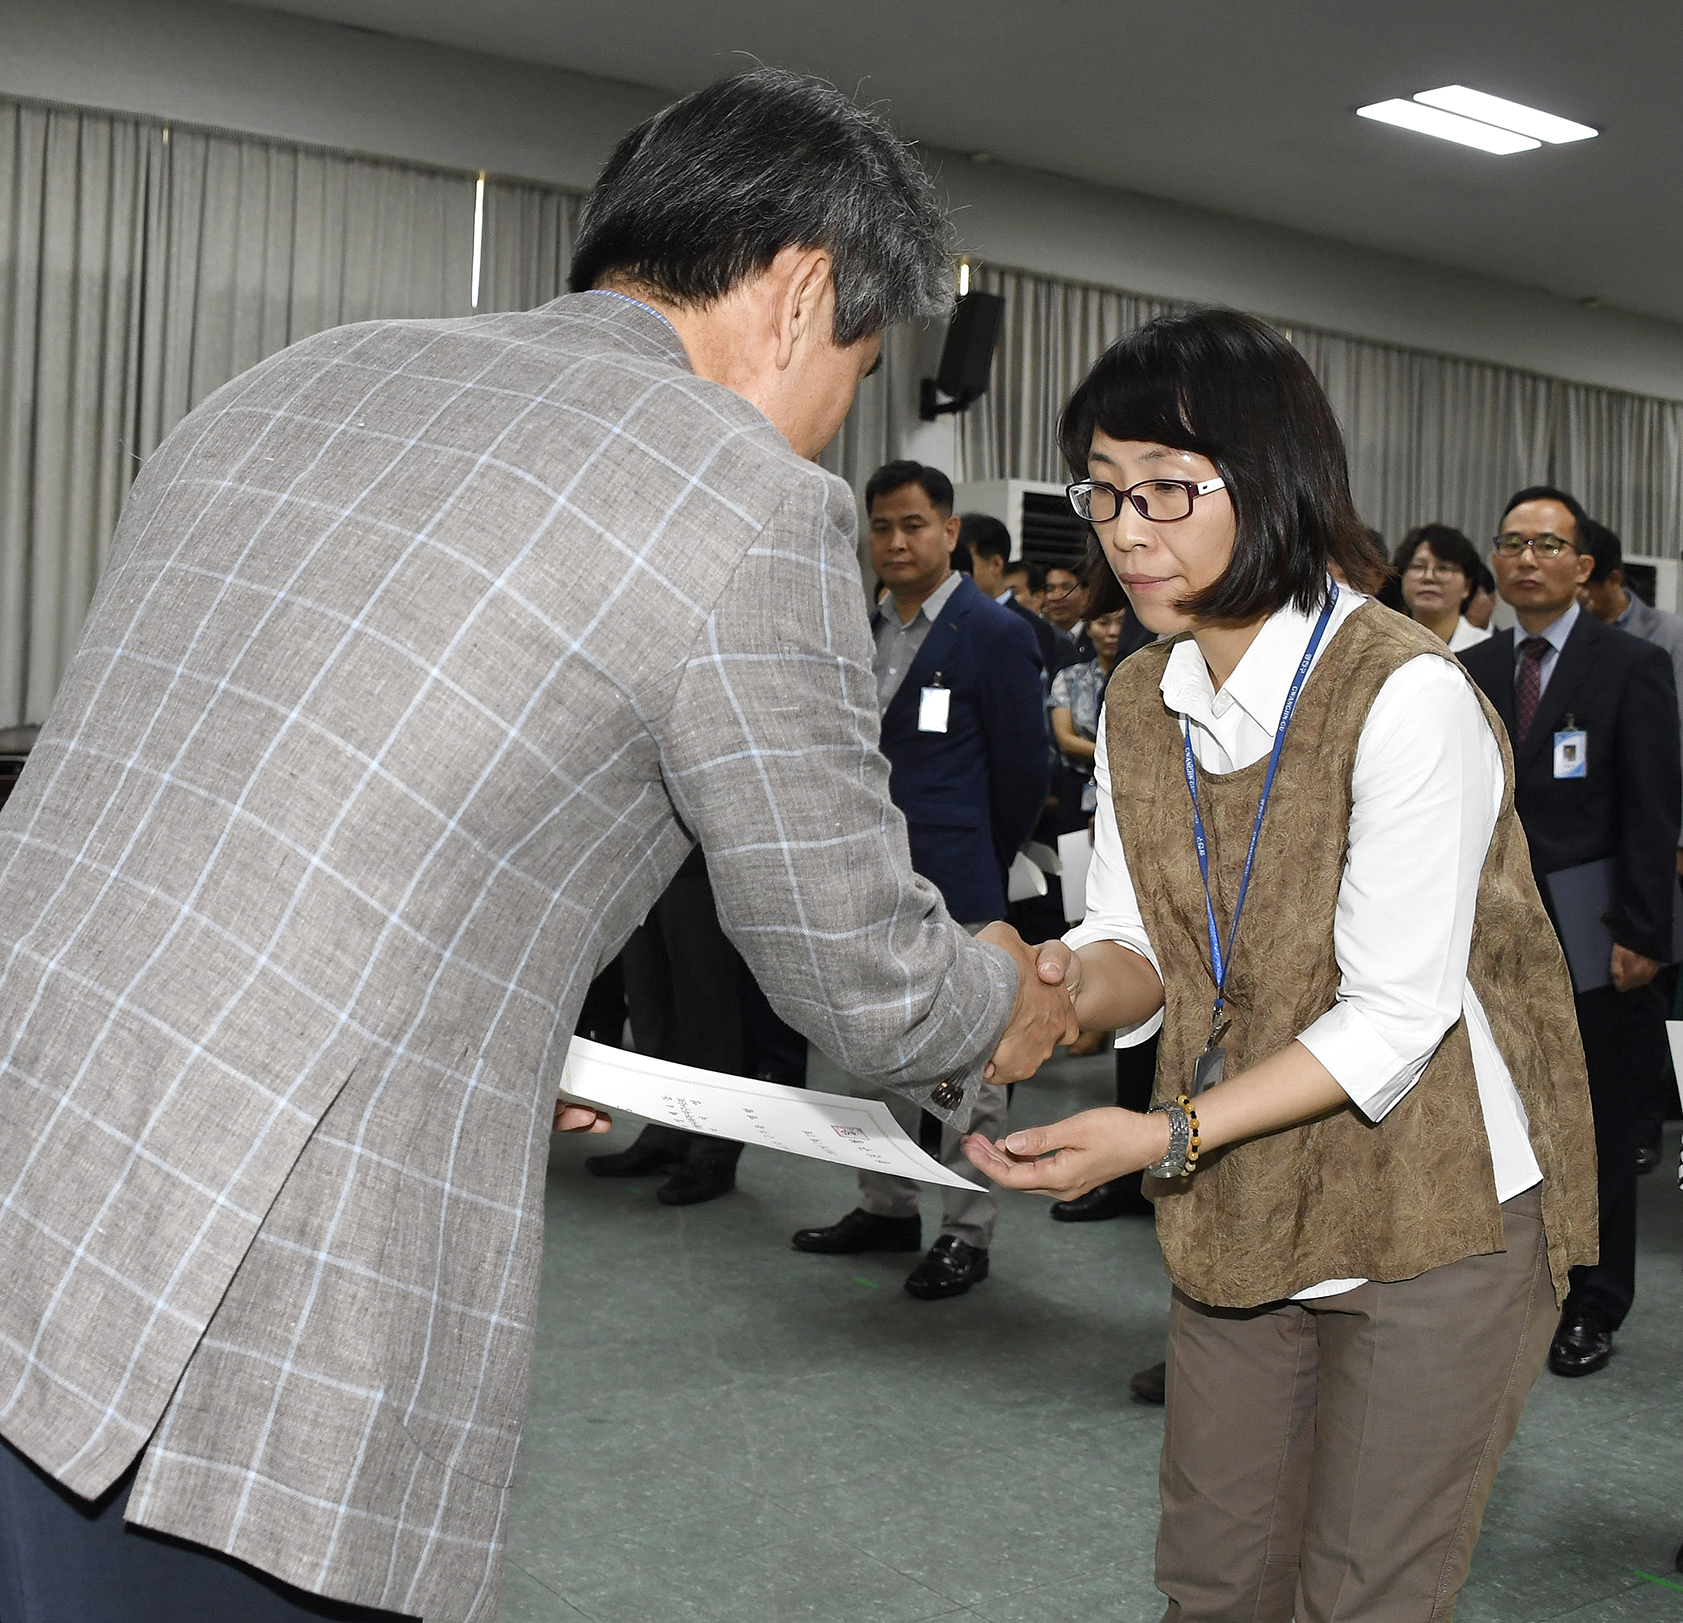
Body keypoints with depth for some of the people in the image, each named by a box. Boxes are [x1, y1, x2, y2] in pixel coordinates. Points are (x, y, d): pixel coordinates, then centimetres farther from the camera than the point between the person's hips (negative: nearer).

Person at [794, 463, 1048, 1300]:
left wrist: (979, 856, 4)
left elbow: (1024, 765, -4)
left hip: (953, 885, -7)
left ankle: (966, 1232, 12)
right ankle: (886, 1207, 29)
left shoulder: (994, 632, -7)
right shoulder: (863, 631, 12)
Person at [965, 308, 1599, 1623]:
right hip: (1238, 1213, 6)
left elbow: (1395, 1015, -22)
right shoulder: (1142, 701, 2)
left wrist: (1167, 1137, -29)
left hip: (1432, 1209, -6)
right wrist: (1072, 981, -19)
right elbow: (1144, 945, 5)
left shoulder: (1408, 695, -21)